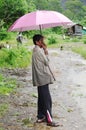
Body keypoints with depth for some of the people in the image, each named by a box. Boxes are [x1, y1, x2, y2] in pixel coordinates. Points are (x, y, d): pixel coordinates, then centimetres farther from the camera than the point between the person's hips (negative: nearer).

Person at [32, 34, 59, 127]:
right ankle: (49, 120, -3)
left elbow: (44, 61, 16)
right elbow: (47, 62, -13)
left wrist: (44, 50, 7)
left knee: (42, 98, 16)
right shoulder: (38, 51, -17)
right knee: (47, 99, -7)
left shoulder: (36, 50, 14)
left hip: (40, 78, 10)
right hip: (43, 78, -10)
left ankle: (41, 117, 23)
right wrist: (45, 51, -6)